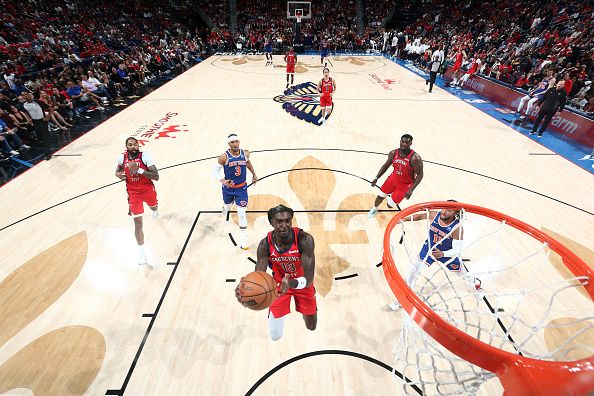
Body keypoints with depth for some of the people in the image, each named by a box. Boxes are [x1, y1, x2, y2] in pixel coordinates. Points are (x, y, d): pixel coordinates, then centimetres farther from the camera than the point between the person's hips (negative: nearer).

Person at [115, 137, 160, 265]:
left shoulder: (144, 156, -18)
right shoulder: (122, 158, -6)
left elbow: (156, 177, -24)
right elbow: (119, 169, 18)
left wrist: (139, 170, -34)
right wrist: (118, 174, -5)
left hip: (148, 189, -1)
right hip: (133, 193, 1)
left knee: (153, 207, 30)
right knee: (138, 223, -2)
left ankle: (155, 209, 72)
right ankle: (141, 252, 5)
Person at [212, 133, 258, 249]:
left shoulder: (245, 154, -8)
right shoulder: (224, 157, -17)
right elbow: (214, 170, -12)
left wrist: (254, 174, 21)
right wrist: (222, 180, -30)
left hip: (241, 188, 0)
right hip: (228, 188, 0)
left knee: (242, 213, -6)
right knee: (227, 206, 25)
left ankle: (243, 240, 1)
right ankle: (224, 210, 67)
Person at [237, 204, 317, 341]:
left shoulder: (304, 239, -34)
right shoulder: (265, 244, -27)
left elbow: (309, 279, -36)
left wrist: (291, 283, -57)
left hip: (302, 283, 0)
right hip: (279, 283, 1)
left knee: (312, 327, 17)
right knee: (275, 336, 3)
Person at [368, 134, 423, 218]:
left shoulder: (415, 158, -27)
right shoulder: (393, 153, -11)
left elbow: (420, 175, -21)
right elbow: (386, 165, 5)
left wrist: (411, 190, -30)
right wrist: (376, 178, -1)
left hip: (405, 184, -5)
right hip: (393, 178, 5)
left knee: (390, 204, -4)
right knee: (380, 196, 16)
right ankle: (375, 208, 48)